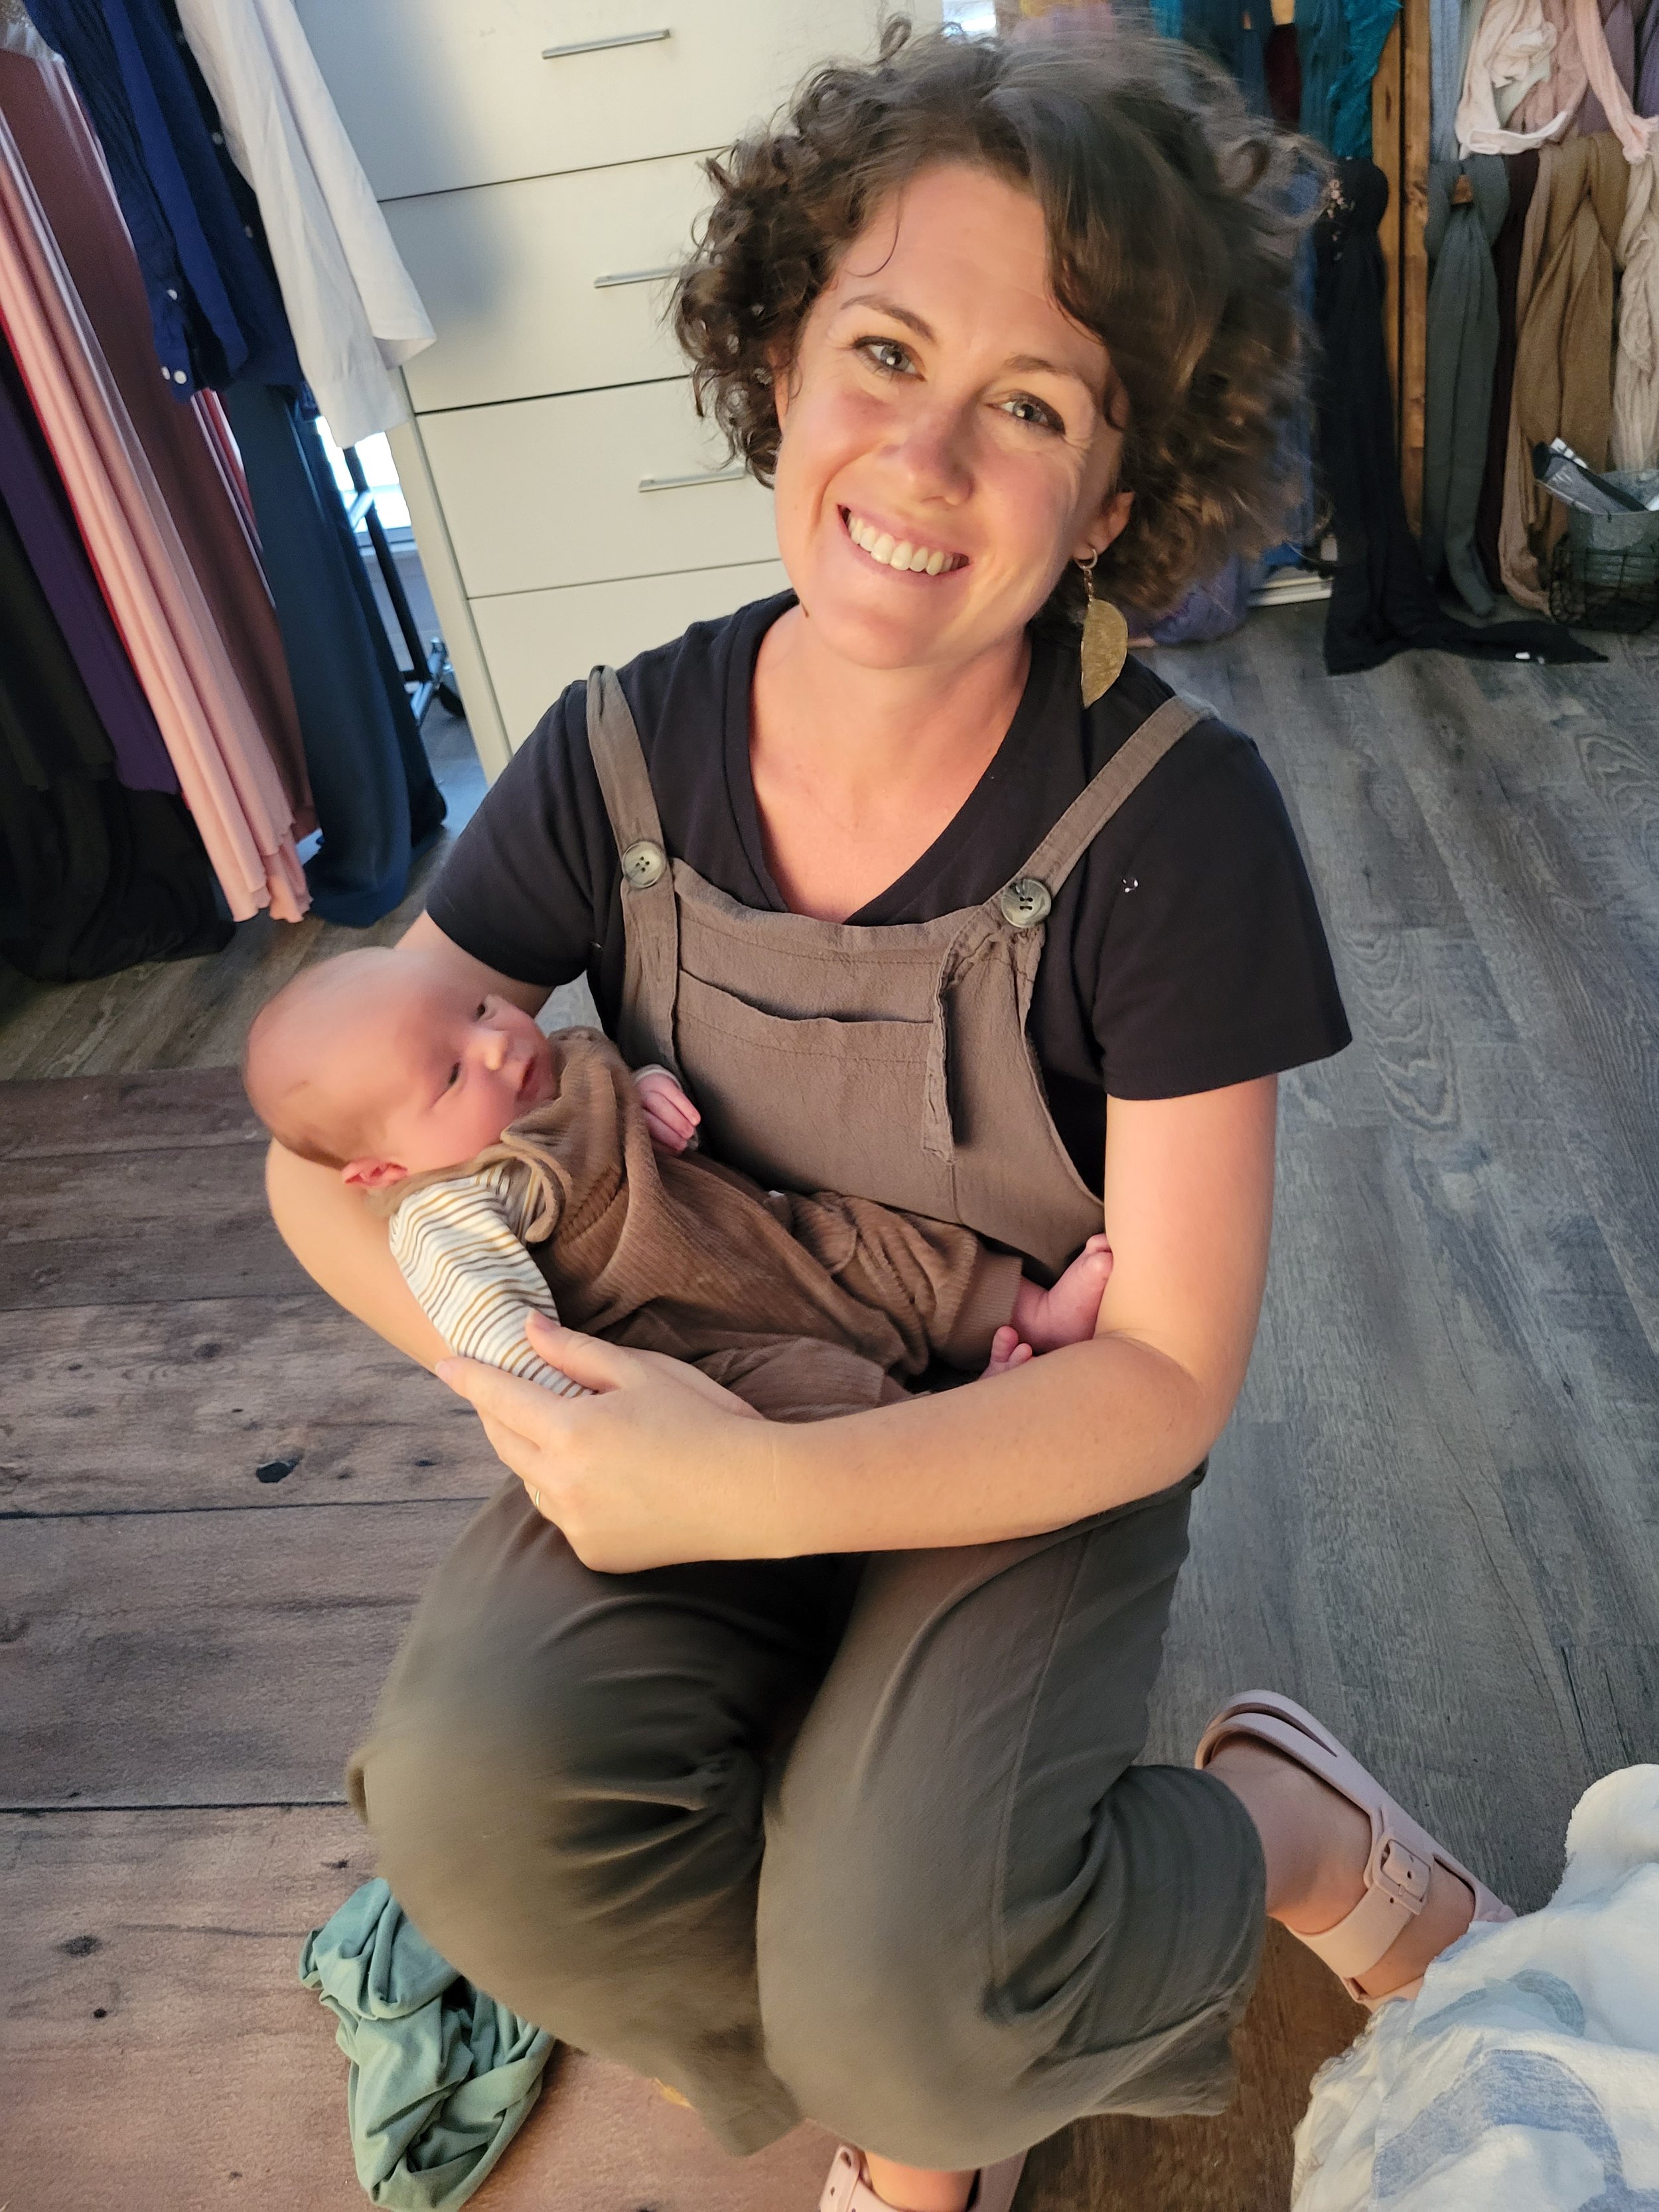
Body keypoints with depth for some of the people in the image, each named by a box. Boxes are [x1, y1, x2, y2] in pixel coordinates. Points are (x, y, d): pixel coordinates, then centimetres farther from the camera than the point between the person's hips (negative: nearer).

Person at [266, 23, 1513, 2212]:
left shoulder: (1174, 820, -19)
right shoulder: (625, 758, -9)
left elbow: (1168, 1373, -17)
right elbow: (336, 1151, -3)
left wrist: (758, 1490, -28)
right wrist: (548, 1377, -20)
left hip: (1029, 1468, -3)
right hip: (691, 1419, 4)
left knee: (890, 2002, -26)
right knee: (476, 1800, -24)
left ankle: (1282, 1826, 9)